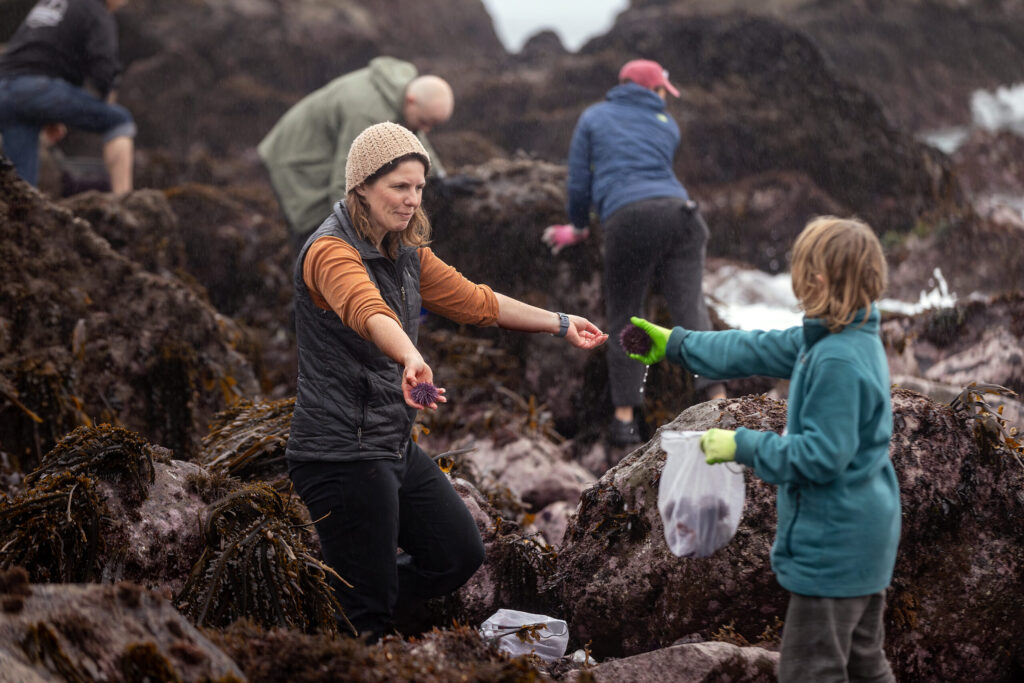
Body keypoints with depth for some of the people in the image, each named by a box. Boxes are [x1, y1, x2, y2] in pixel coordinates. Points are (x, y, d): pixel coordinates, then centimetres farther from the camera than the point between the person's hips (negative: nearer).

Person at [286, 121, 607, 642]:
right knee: (366, 608, -4)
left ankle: (347, 614, 26)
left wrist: (560, 324, 22)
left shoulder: (406, 253, 11)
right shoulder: (331, 251, -18)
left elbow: (475, 301, 21)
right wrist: (412, 359, -58)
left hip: (394, 445, 9)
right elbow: (368, 312, -39)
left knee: (460, 555, 15)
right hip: (340, 452, -9)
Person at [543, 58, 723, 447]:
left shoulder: (593, 118, 20)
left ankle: (624, 417, 3)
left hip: (628, 218, -2)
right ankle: (717, 397, -20)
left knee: (623, 317, 7)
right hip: (679, 211, 2)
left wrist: (577, 229, 35)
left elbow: (578, 182, 18)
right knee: (690, 308, -4)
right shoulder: (667, 126, 27)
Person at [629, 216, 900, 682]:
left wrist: (744, 447, -15)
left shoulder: (837, 362, -26)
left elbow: (821, 455, -26)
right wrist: (677, 345, 24)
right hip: (864, 536, 10)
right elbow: (762, 351, 17)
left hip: (832, 548, -10)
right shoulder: (839, 340, 5)